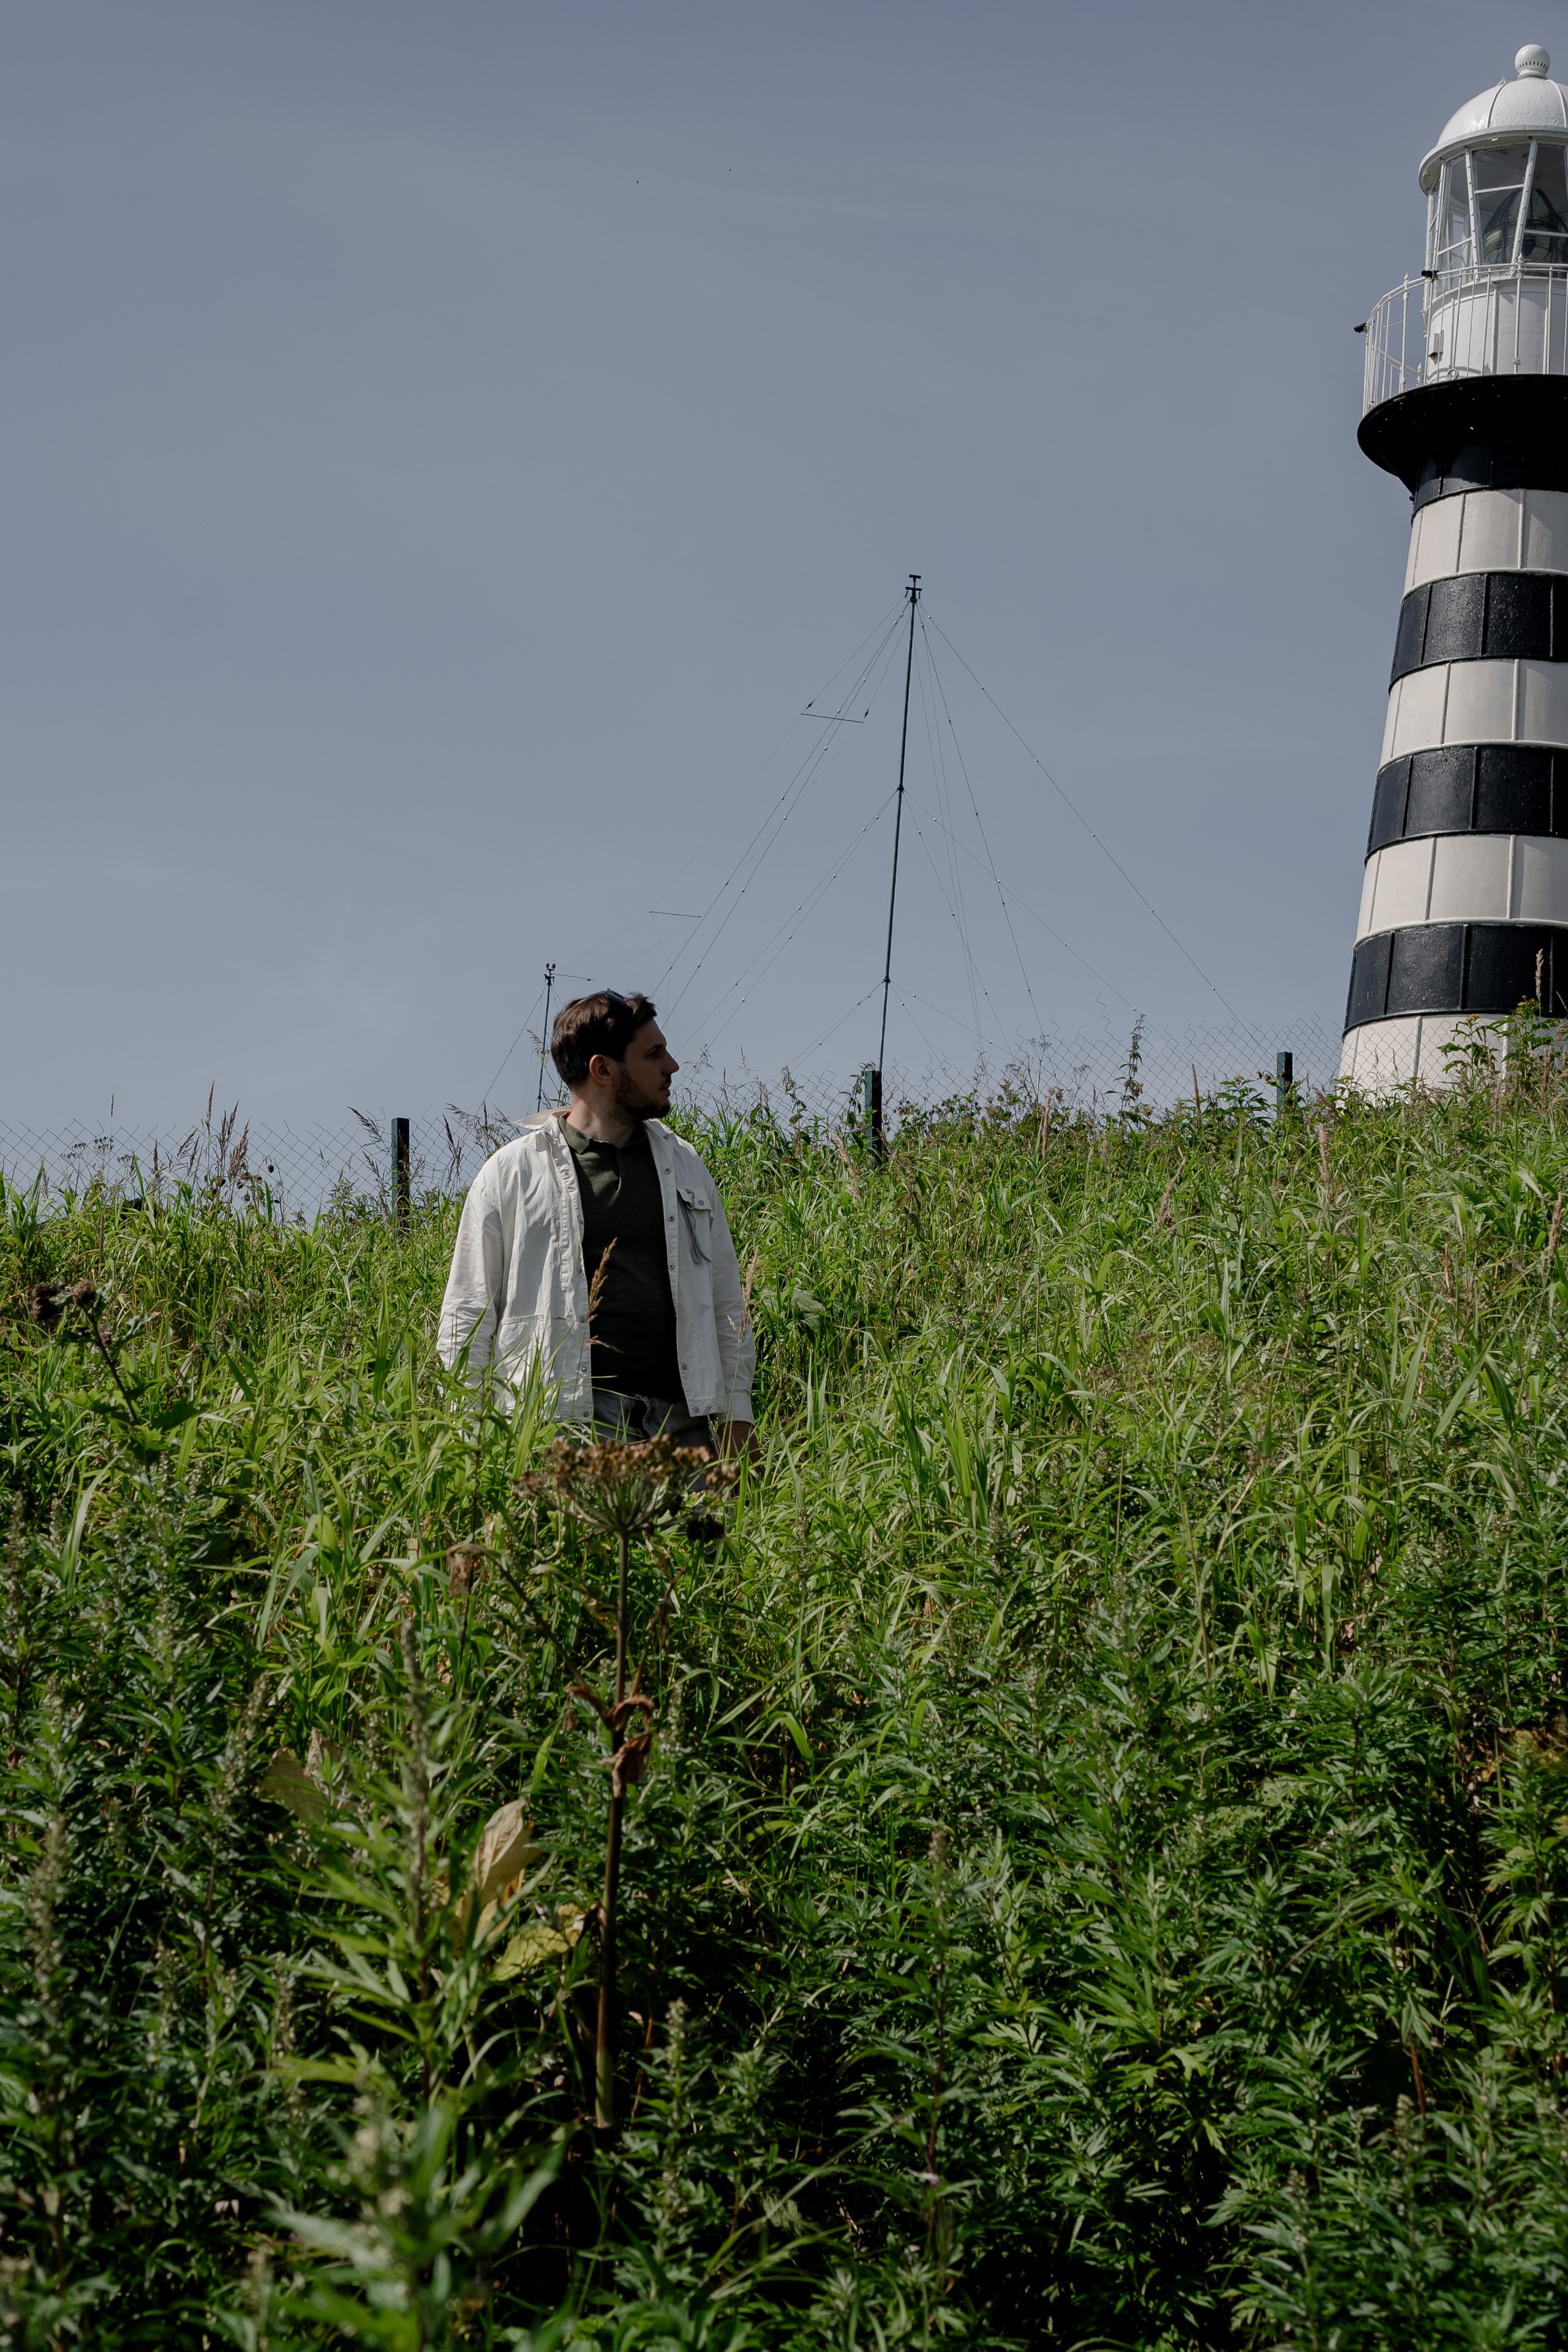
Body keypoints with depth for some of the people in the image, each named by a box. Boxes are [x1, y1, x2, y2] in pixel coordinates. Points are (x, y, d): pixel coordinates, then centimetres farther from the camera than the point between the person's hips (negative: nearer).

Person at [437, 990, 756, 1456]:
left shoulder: (683, 1166, 17)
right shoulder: (512, 1172, 4)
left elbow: (727, 1301, 19)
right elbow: (468, 1315, 4)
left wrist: (737, 1415, 11)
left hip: (682, 1418, 4)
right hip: (566, 1422, -4)